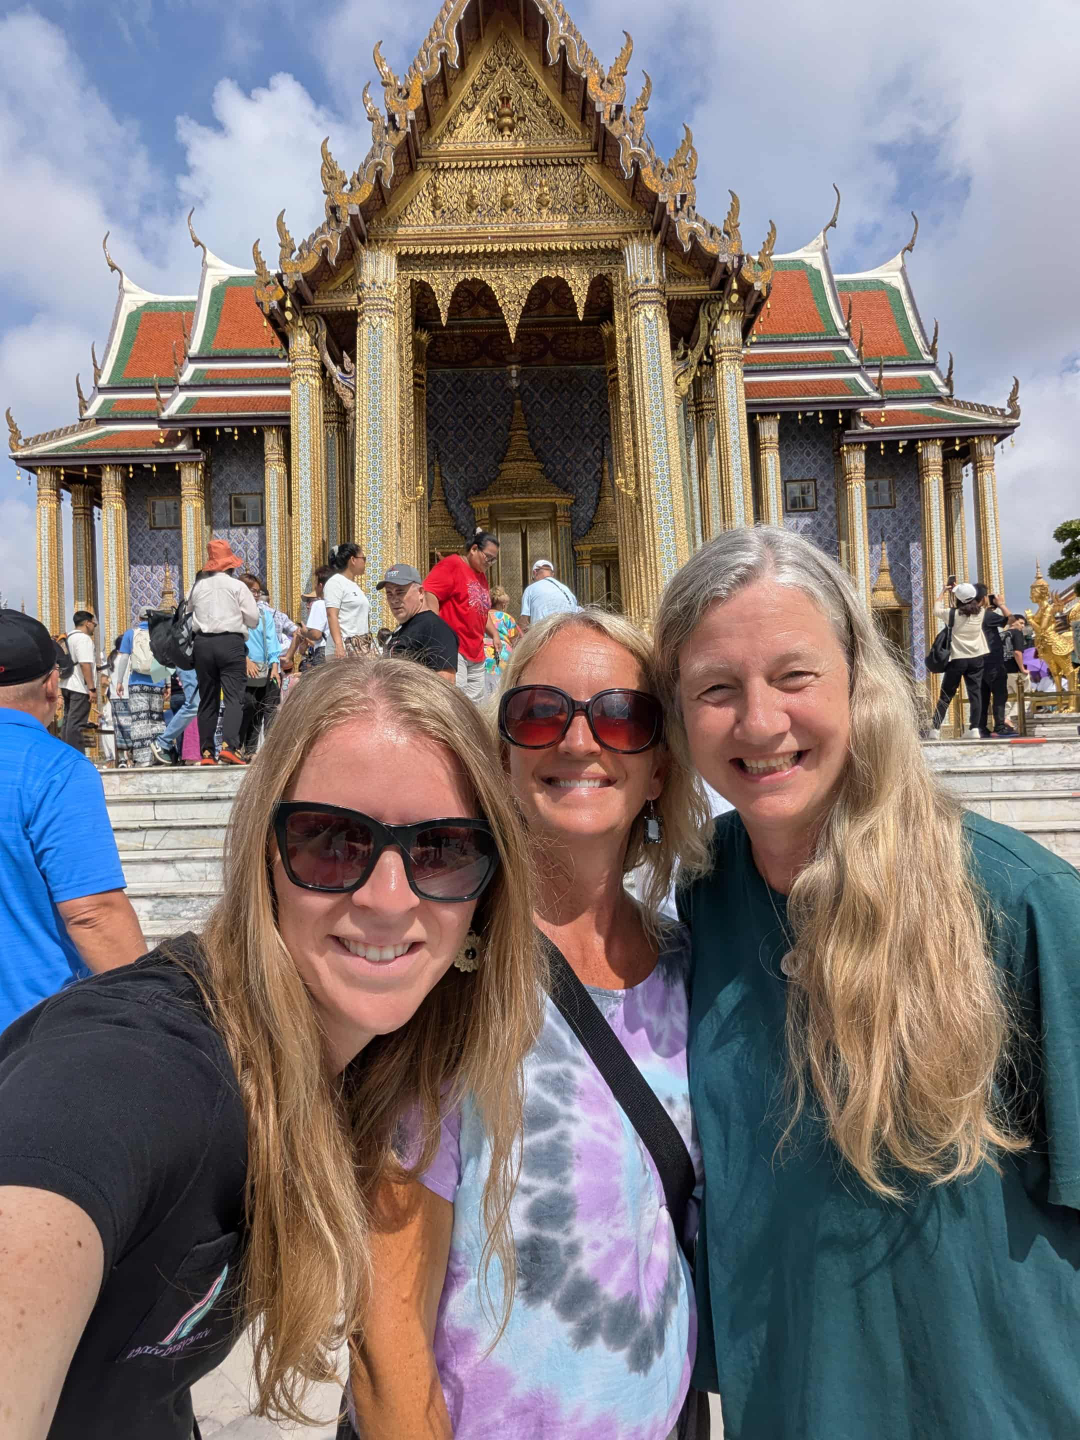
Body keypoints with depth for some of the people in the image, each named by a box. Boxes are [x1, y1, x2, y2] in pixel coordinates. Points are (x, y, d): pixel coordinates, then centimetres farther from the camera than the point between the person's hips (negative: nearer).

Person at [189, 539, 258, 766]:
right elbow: (253, 619, -1)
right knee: (234, 697, -6)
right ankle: (228, 745, -23)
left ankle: (206, 752, 10)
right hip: (231, 642, -4)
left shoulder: (197, 587, 8)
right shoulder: (237, 586, -2)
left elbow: (190, 613, 11)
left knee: (207, 699, 10)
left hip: (203, 643, 4)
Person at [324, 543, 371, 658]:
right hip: (346, 646, -8)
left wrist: (368, 646, 20)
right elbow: (331, 615, -14)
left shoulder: (354, 585, 21)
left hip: (361, 647, 8)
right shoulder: (335, 582, -4)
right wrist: (338, 645, -26)